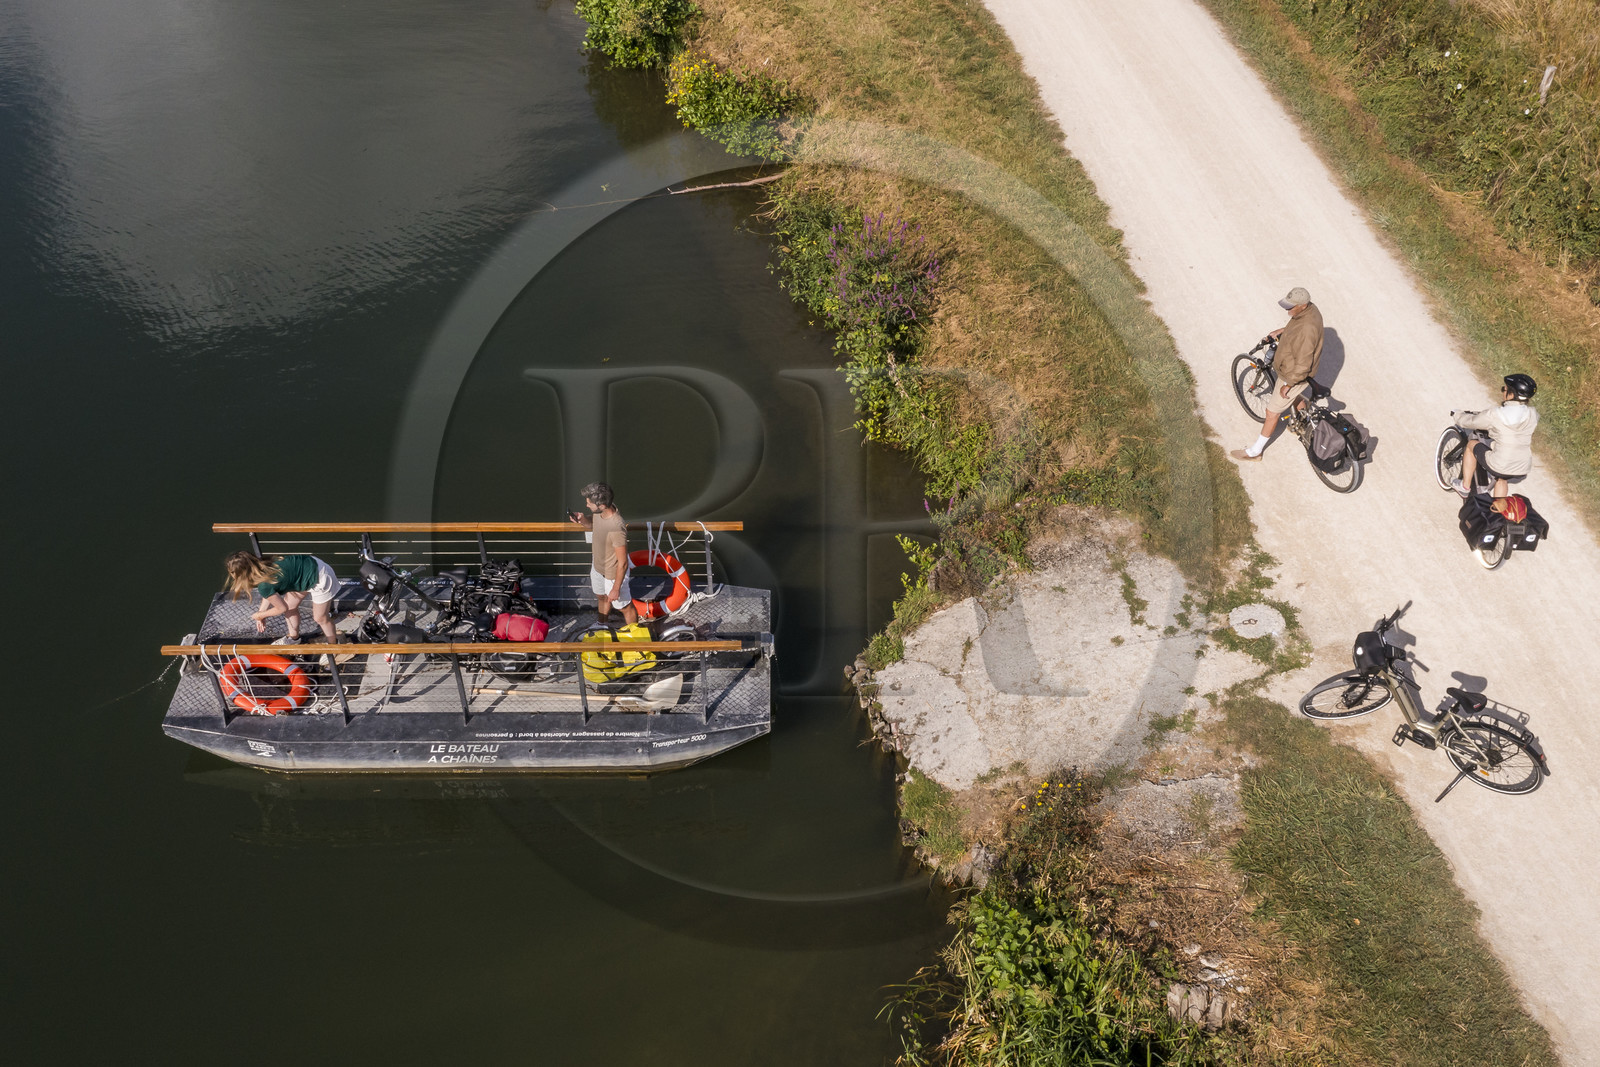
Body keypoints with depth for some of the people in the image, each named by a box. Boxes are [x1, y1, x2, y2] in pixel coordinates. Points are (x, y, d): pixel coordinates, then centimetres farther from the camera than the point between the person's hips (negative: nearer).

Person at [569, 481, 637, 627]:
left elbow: (623, 563, -31)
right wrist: (583, 520, -14)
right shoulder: (599, 513, -17)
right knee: (602, 597, 33)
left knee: (625, 607, 15)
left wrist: (616, 589, -21)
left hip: (613, 573, -9)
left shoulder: (616, 528, -41)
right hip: (598, 566, 9)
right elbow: (593, 525, 10)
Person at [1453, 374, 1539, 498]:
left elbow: (1470, 422, 0)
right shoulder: (1532, 415, -3)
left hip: (1499, 467, -5)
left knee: (1472, 445, 21)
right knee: (1501, 479, 37)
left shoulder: (1495, 415, -16)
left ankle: (1465, 486, 28)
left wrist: (1457, 414, 22)